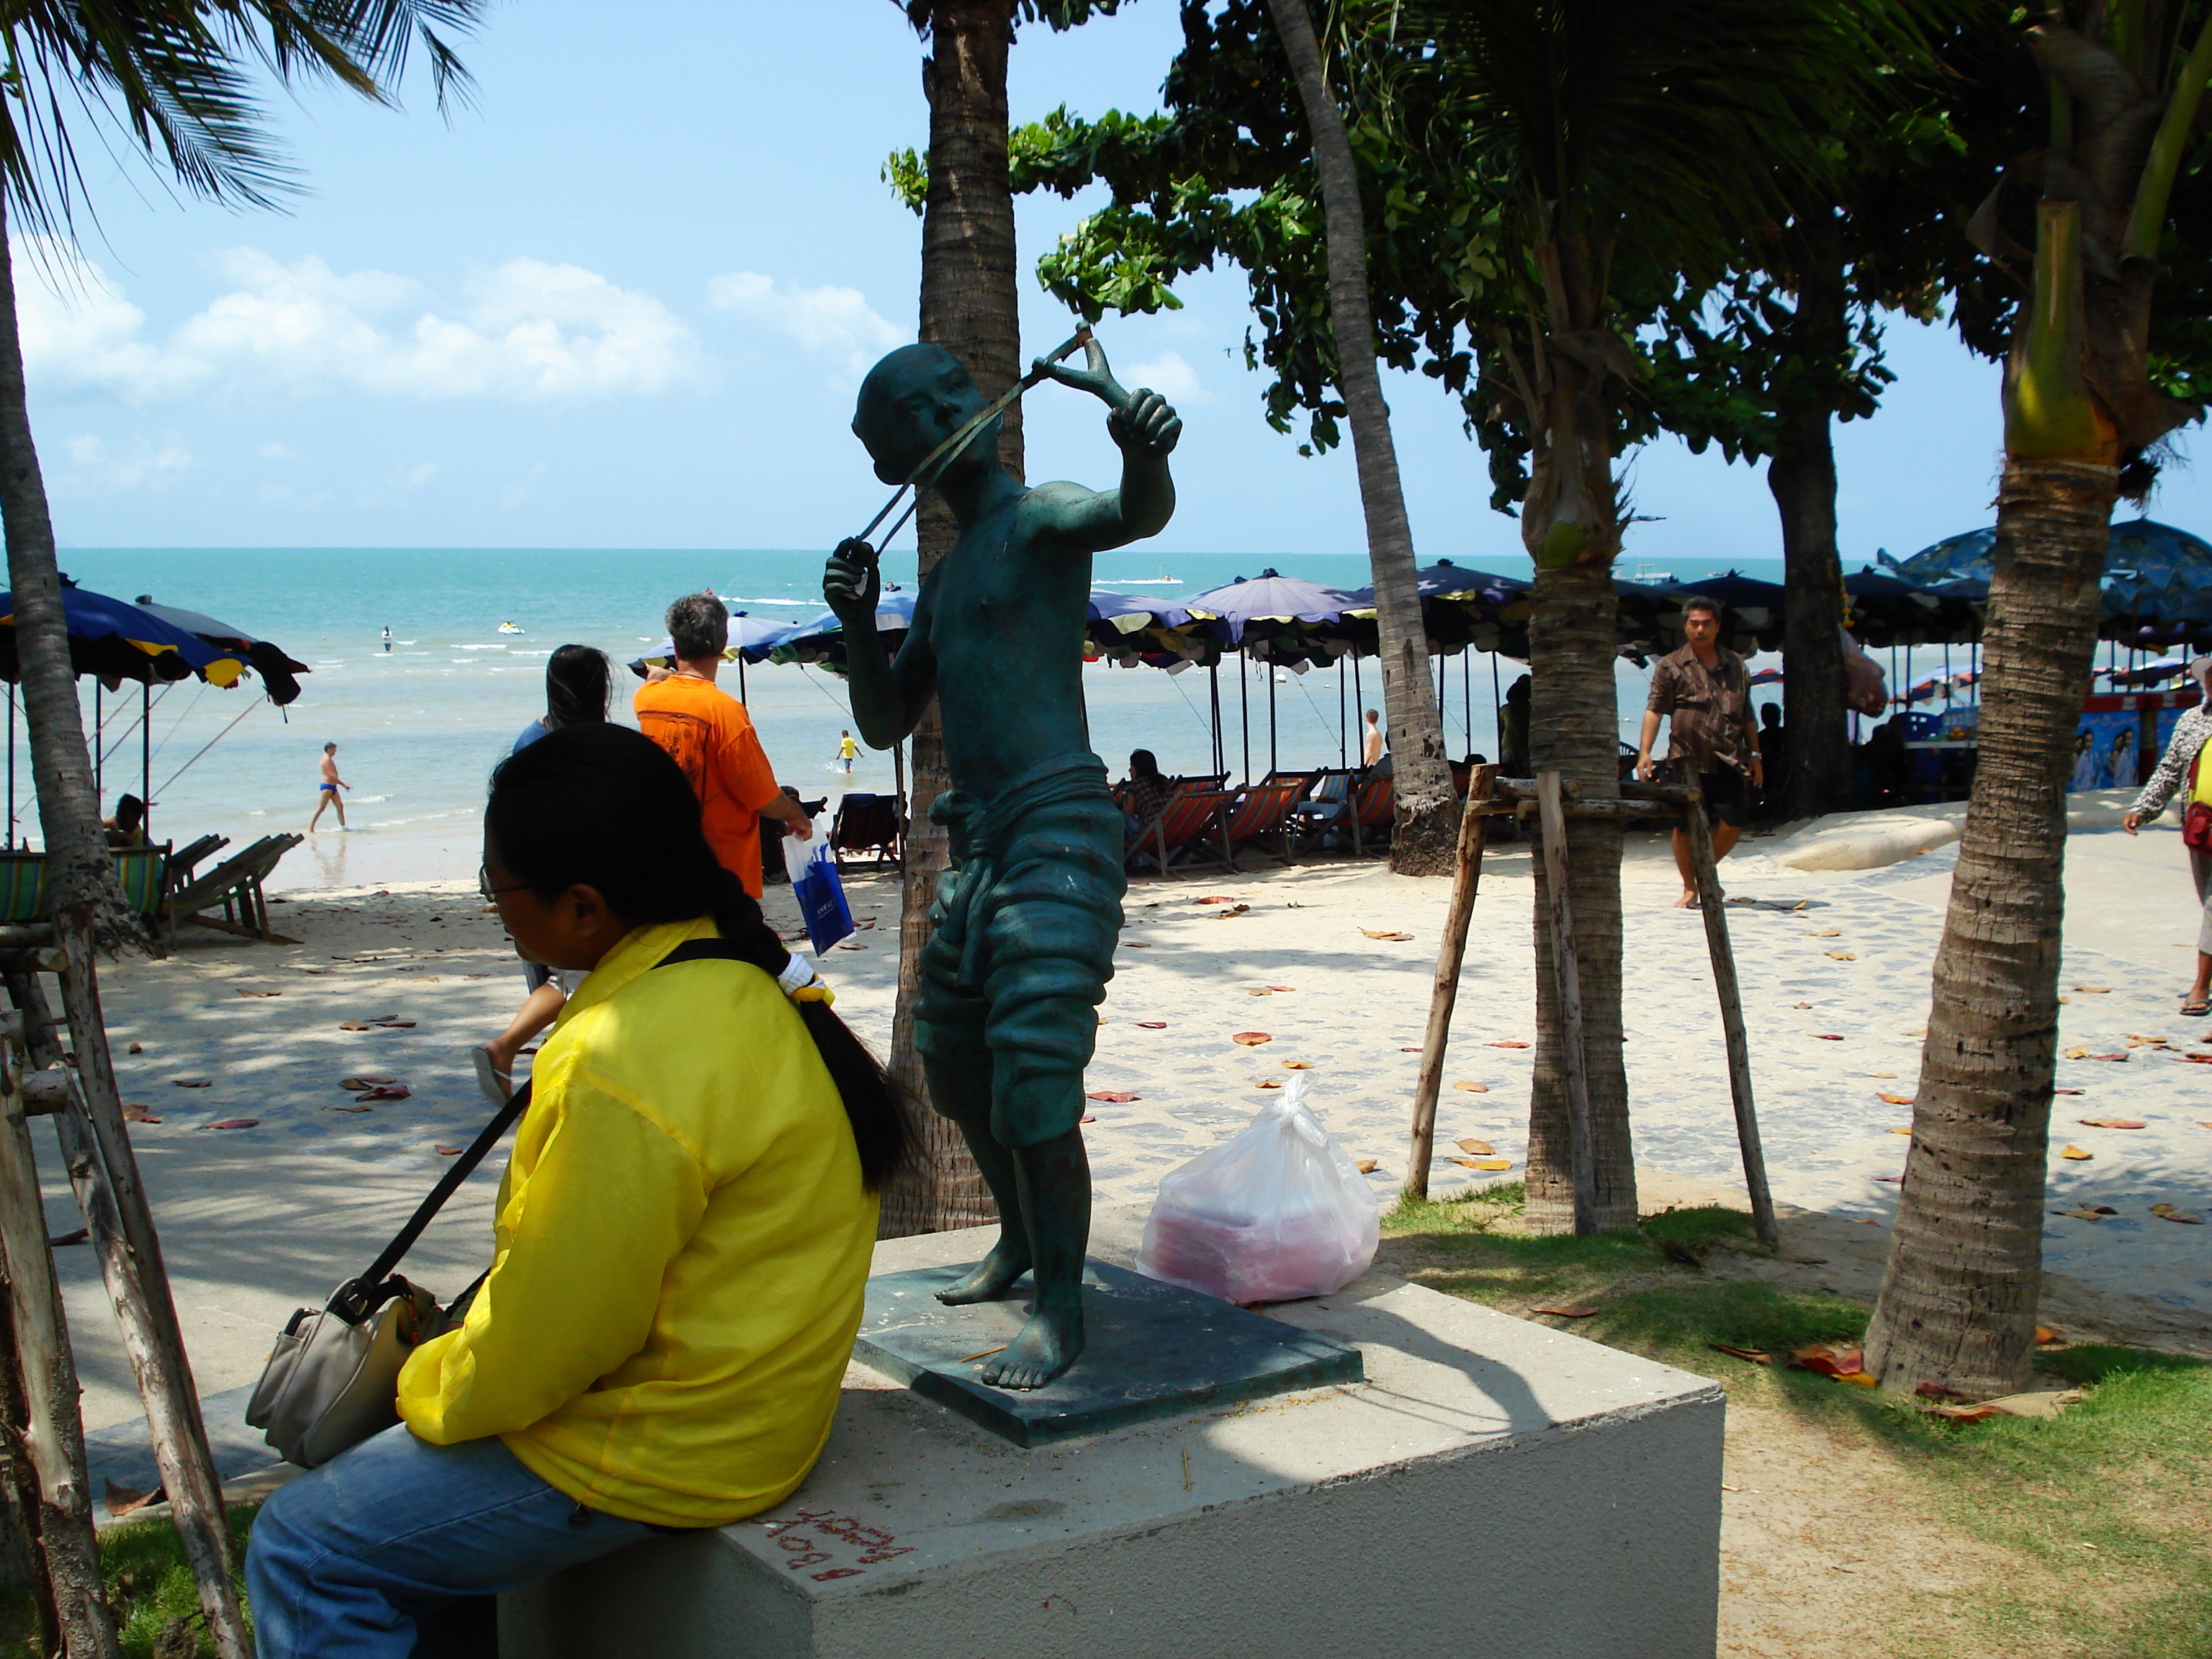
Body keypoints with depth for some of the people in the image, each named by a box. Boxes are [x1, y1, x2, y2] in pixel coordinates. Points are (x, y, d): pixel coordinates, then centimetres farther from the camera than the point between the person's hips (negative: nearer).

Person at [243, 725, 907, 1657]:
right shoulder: (747, 977, 2)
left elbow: (551, 1329, -21)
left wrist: (432, 1390, -1)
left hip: (659, 1454, -10)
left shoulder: (629, 1065, -29)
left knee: (300, 1553, -2)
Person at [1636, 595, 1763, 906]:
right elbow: (1654, 710, -5)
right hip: (1688, 761, -3)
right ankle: (1690, 887, 17)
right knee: (1686, 827, -1)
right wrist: (1644, 752, -16)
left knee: (1732, 825, -2)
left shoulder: (1736, 665, 13)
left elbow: (1748, 715, 19)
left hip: (1729, 762, 3)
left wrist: (1755, 755, 14)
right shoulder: (1671, 666, 2)